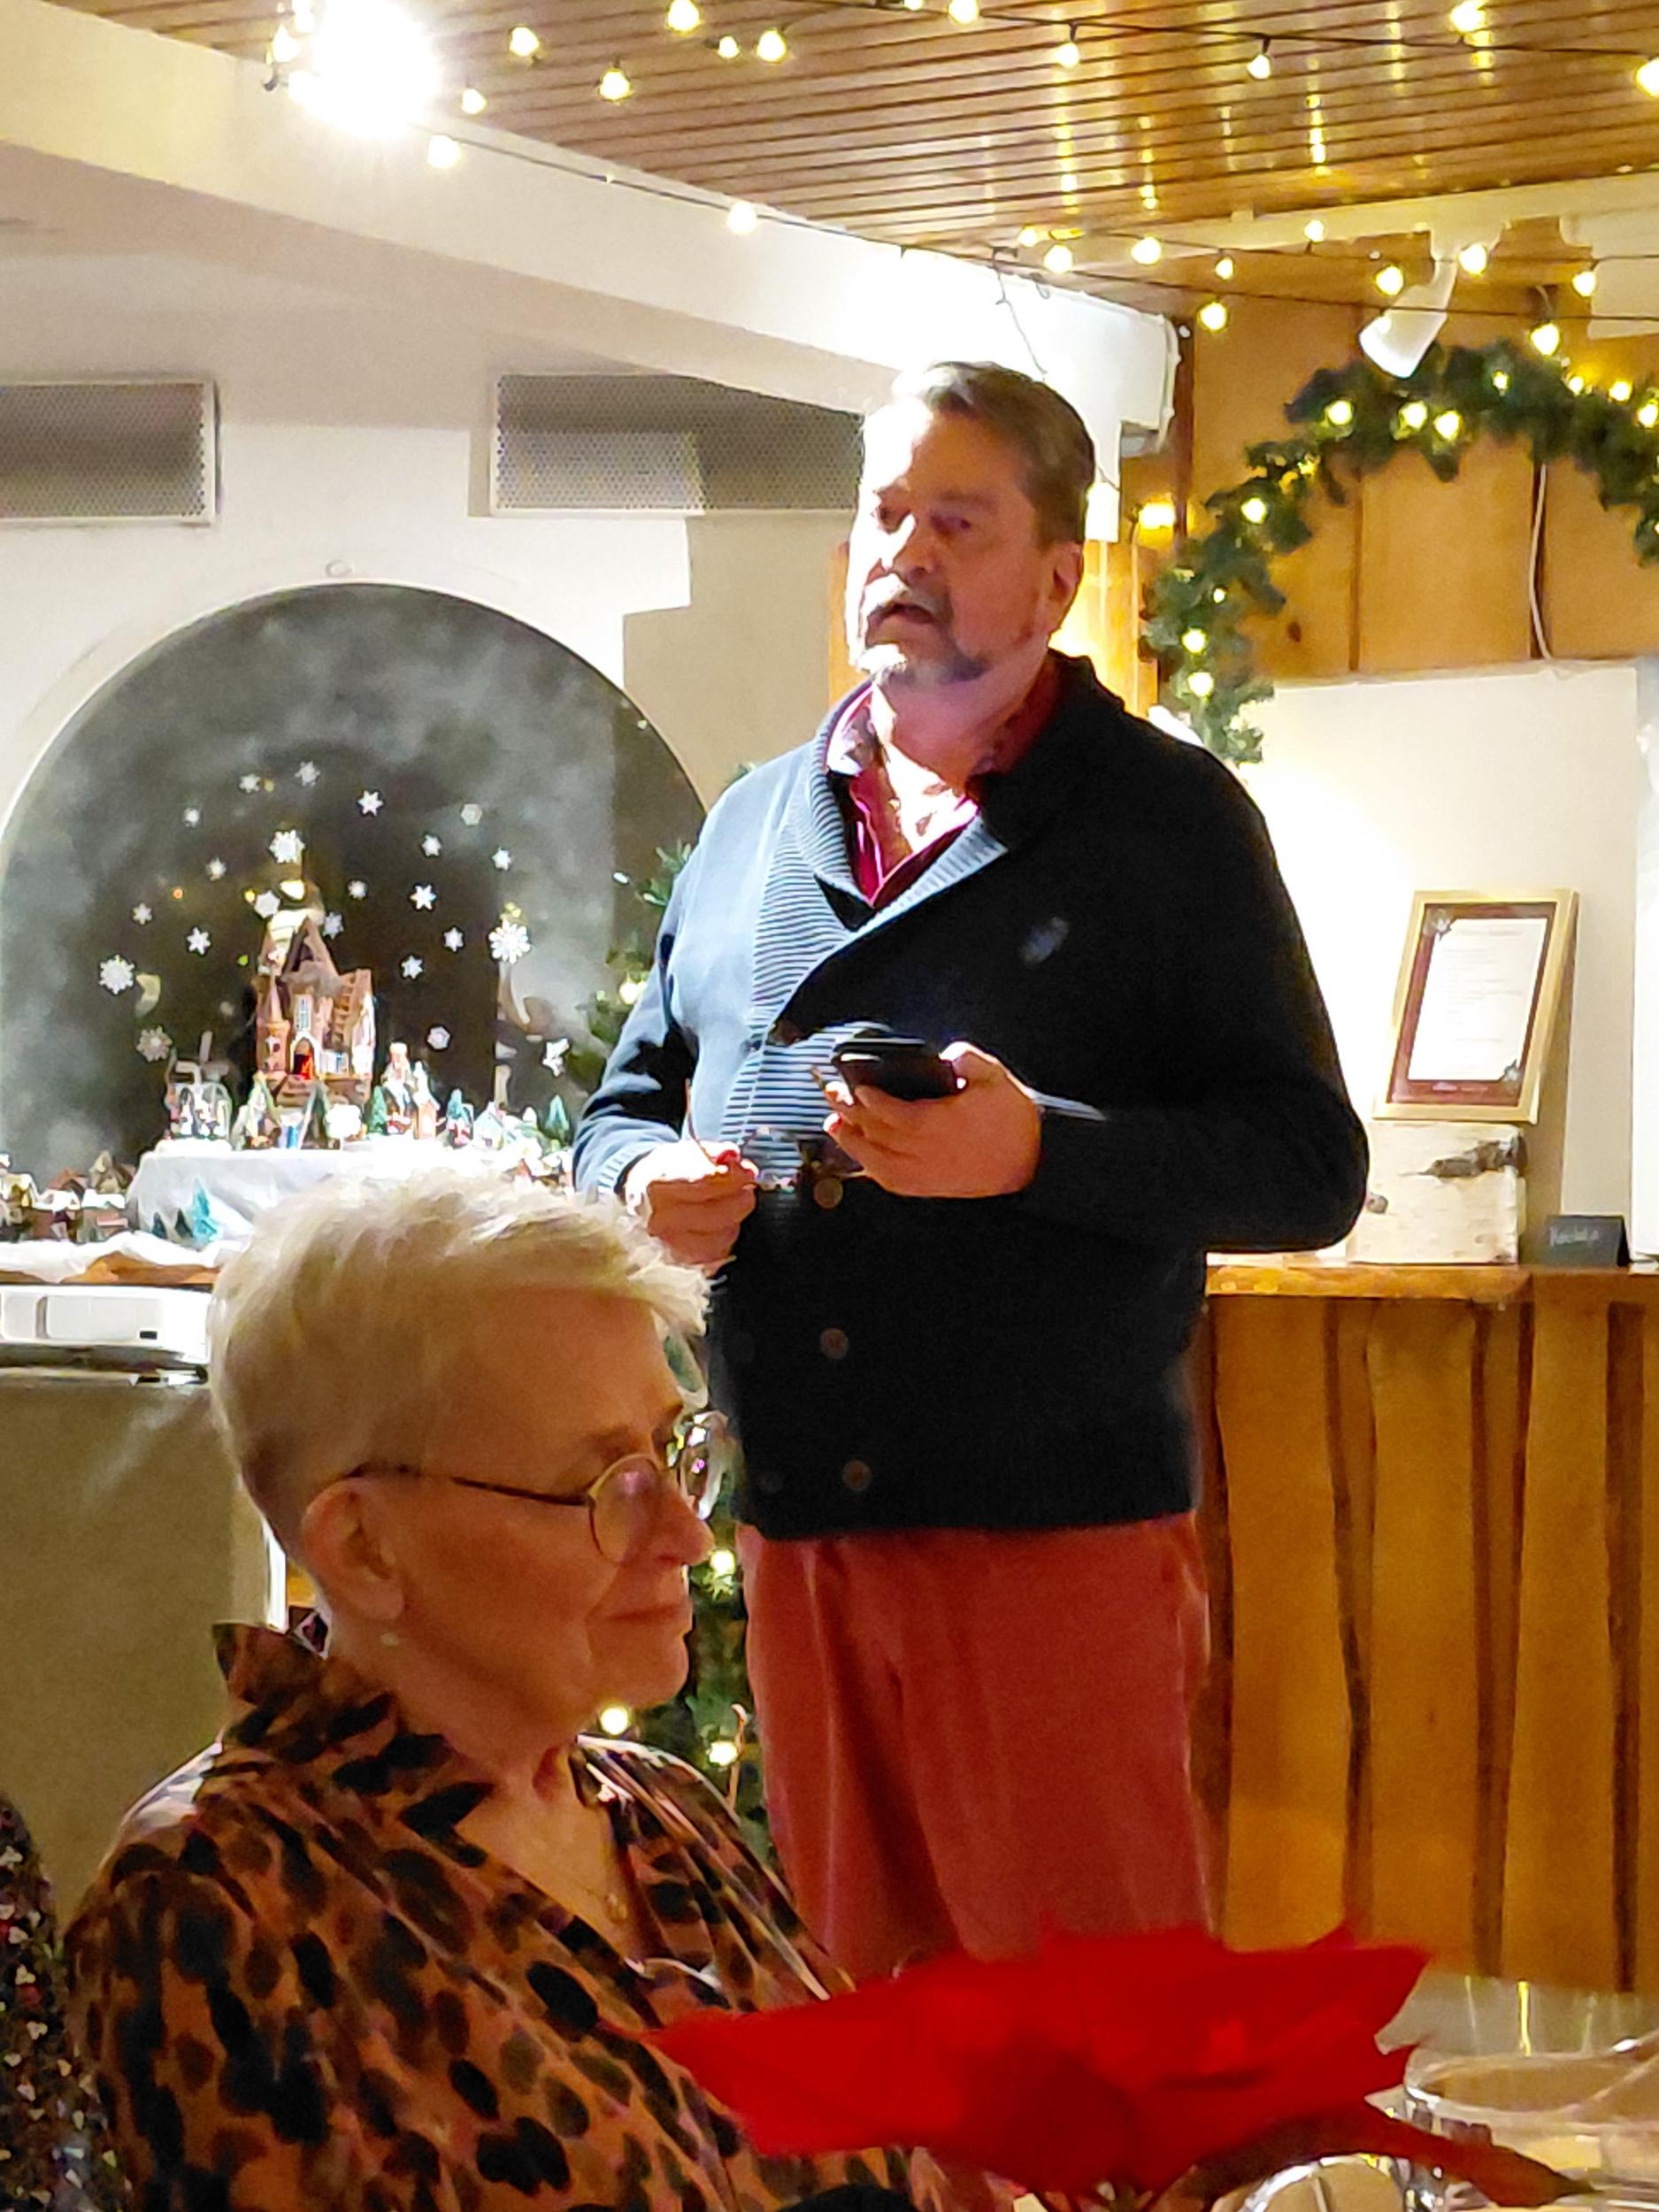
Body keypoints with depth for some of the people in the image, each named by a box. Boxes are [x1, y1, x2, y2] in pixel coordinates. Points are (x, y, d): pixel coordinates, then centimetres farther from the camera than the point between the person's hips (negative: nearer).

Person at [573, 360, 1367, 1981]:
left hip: (1058, 1530, -5)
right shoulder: (753, 822, 17)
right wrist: (648, 1182, -1)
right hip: (795, 1528, 5)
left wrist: (1037, 1148, -20)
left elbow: (1310, 1165, -5)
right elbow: (627, 1099, 24)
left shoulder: (1168, 816, 1)